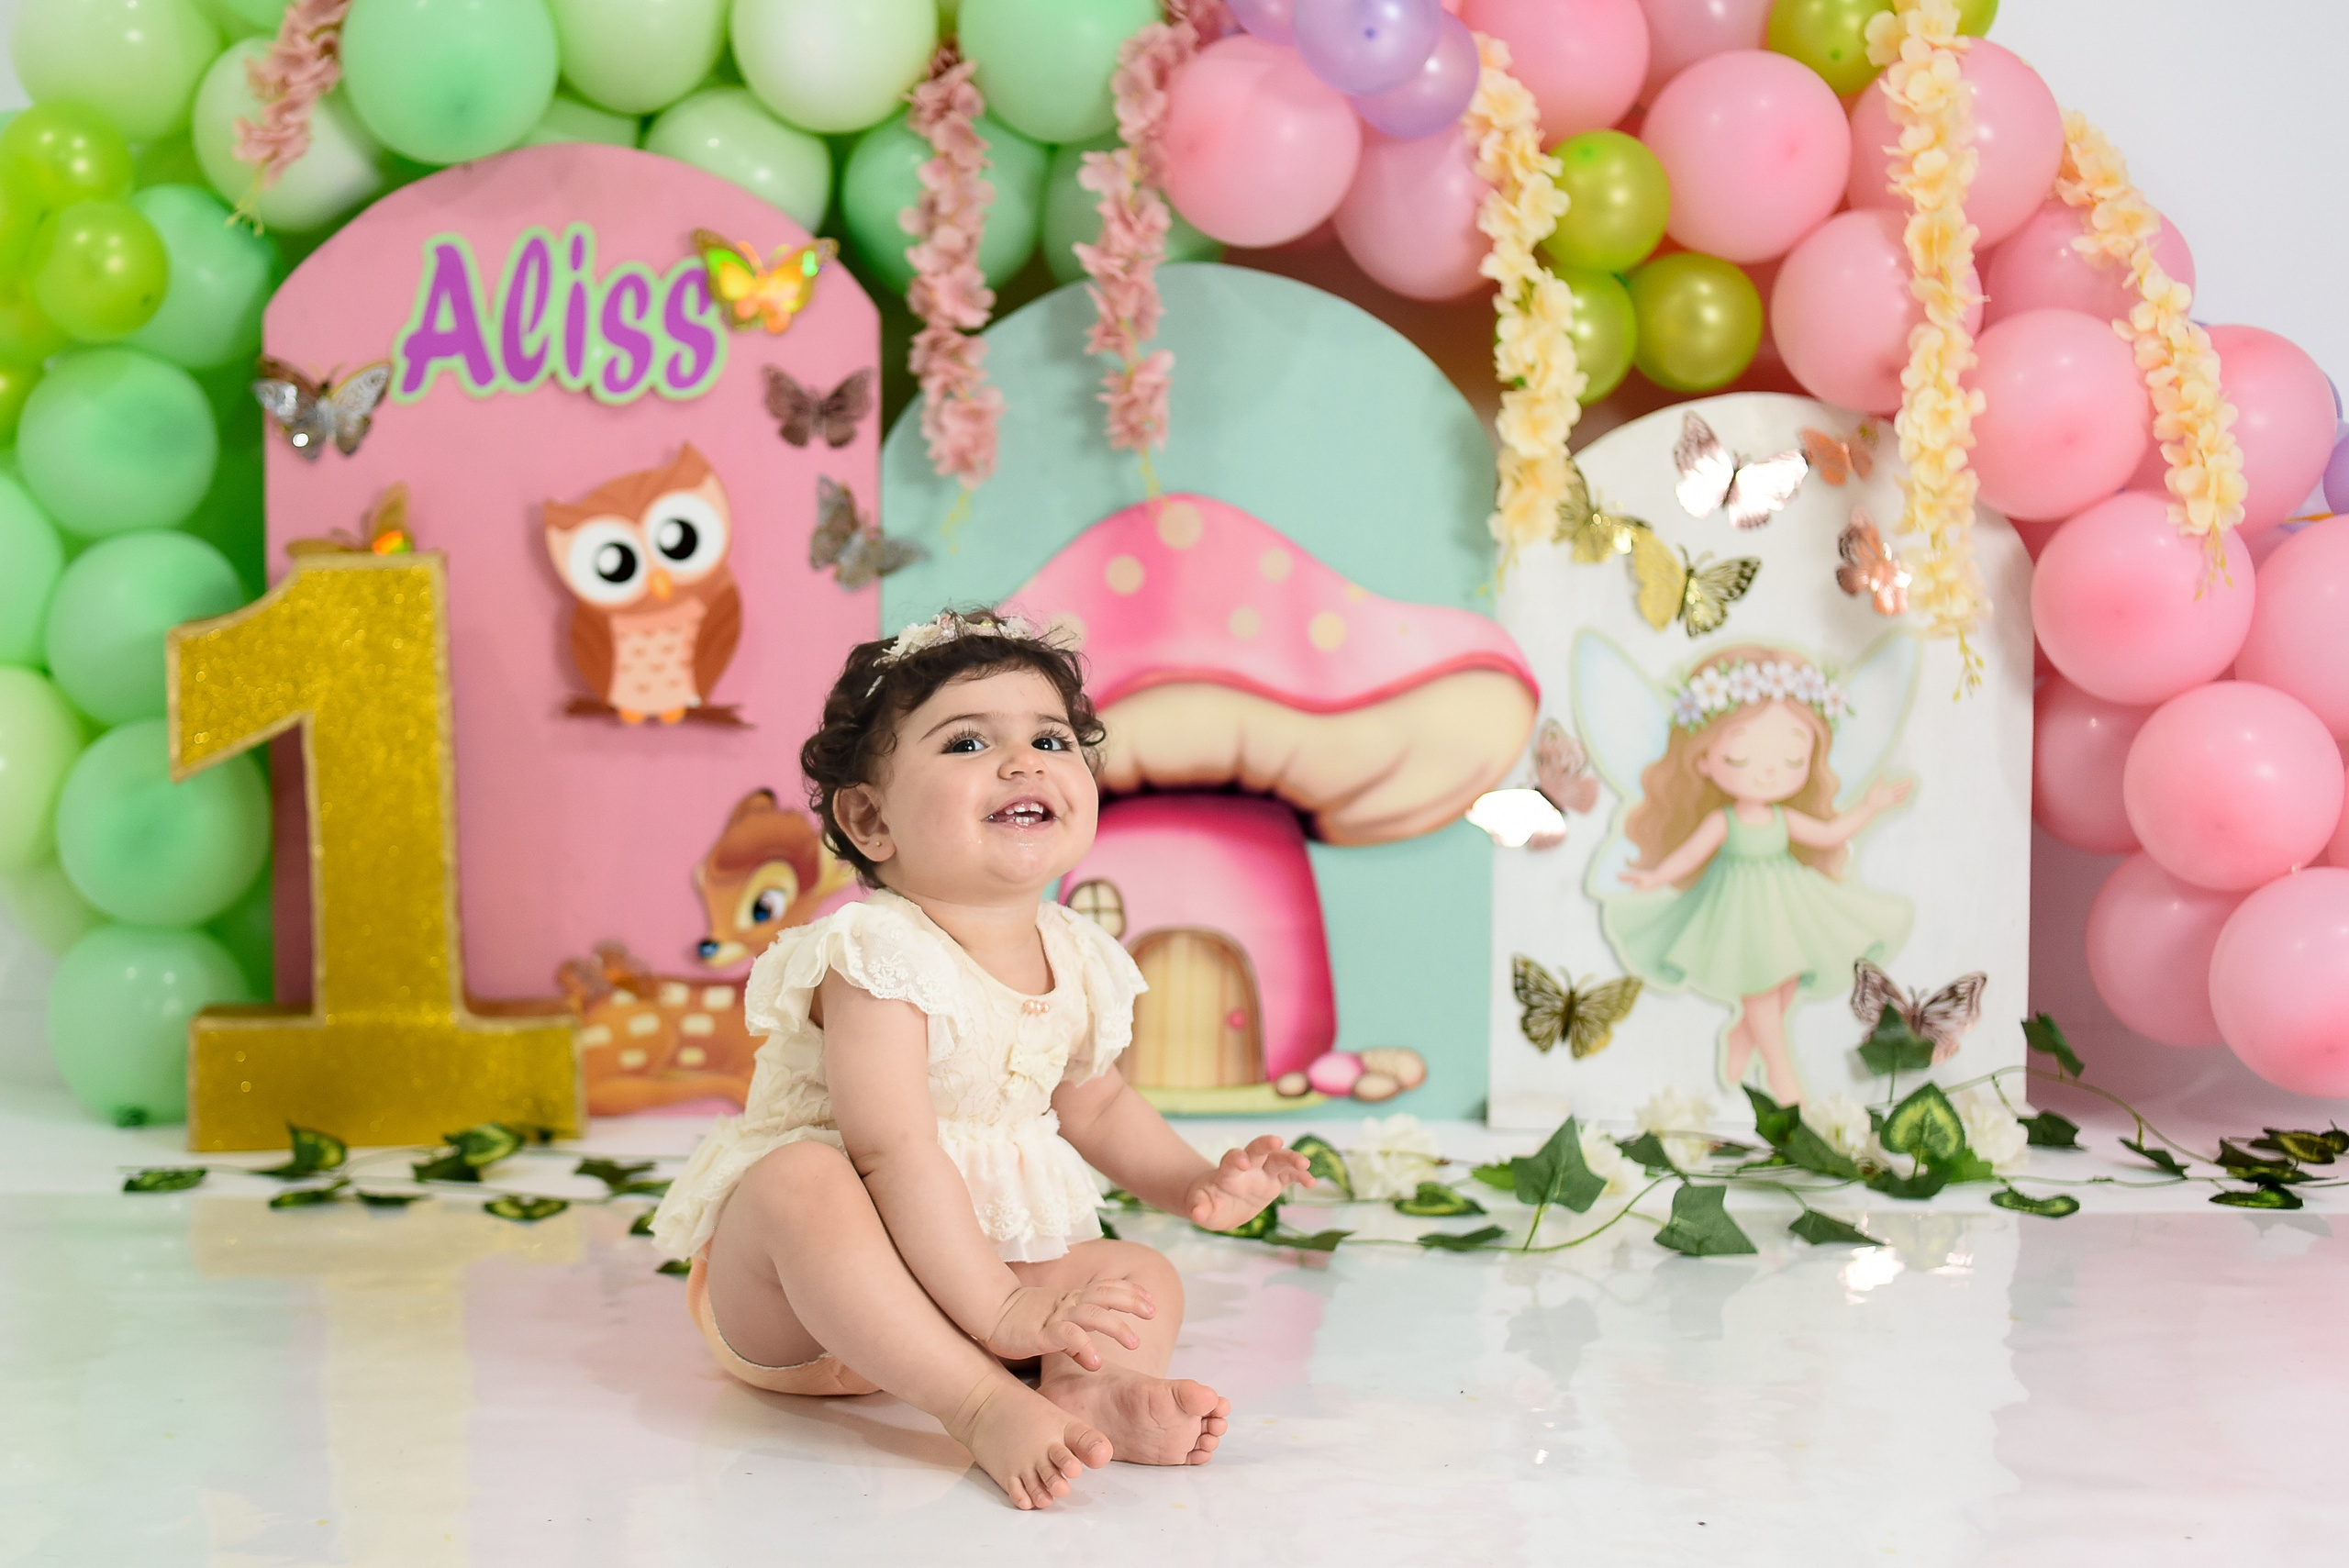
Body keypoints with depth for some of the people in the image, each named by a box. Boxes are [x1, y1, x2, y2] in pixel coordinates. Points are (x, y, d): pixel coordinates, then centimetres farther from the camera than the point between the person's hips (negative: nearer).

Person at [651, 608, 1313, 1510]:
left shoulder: (1078, 962, 1)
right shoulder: (877, 958, -23)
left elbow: (1097, 1106, 19)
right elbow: (894, 1154, -30)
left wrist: (1197, 1185, 4)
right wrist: (1001, 1310, -34)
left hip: (975, 1254, 7)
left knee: (1146, 1280, -4)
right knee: (802, 1181, -37)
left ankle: (1098, 1386, -37)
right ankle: (988, 1409, -44)